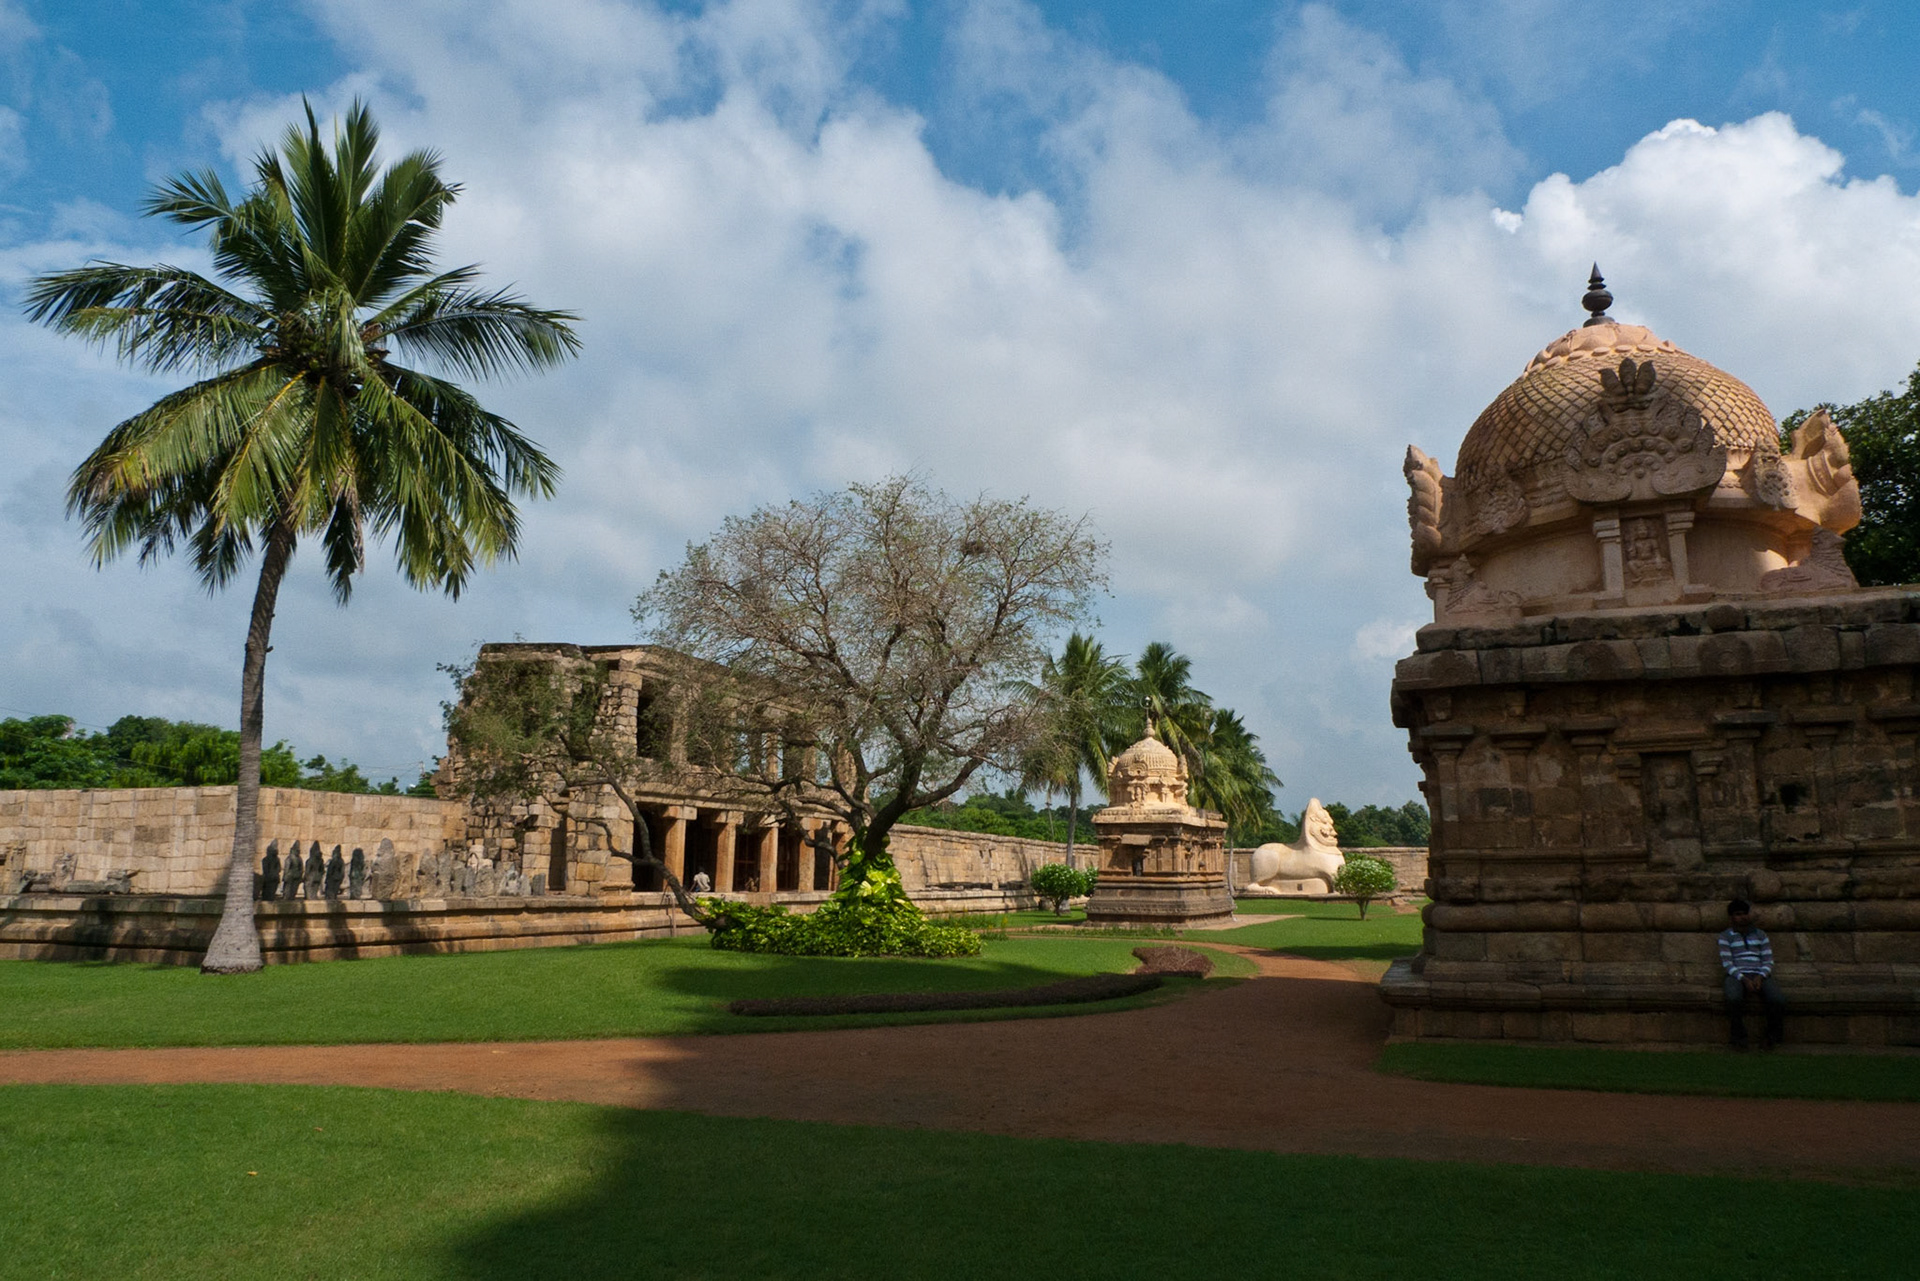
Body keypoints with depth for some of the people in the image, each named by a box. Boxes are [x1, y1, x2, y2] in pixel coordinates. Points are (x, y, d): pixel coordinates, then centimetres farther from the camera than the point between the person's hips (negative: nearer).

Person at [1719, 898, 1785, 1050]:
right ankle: (1739, 1038, -19)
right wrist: (1744, 979, -16)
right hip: (1737, 975, -2)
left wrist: (1760, 977, -10)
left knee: (1778, 1000, -30)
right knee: (1734, 999, -38)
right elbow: (1727, 963, 0)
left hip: (1760, 975, 3)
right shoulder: (1726, 936, 11)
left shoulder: (1760, 934, 20)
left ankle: (1772, 1037, -6)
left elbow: (1768, 961, 11)